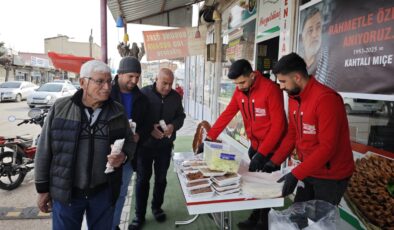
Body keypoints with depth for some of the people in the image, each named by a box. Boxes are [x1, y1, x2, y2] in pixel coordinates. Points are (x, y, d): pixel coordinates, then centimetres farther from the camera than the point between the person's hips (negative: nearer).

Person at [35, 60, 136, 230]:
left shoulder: (117, 111, -3)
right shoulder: (60, 108, -8)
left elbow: (129, 141, 8)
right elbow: (45, 150, -1)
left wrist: (124, 156, -14)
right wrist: (43, 188, 2)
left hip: (104, 191, 2)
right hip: (66, 191, -1)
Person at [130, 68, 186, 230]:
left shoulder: (175, 96, 0)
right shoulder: (144, 93, -12)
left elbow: (181, 116, 7)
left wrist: (173, 126, -14)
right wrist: (150, 130, -23)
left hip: (165, 145, 3)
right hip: (145, 144, -3)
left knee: (161, 178, 15)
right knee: (142, 179, 5)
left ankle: (157, 208, 36)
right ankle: (139, 215, 20)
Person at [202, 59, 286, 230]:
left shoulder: (270, 89, -21)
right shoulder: (239, 91, -1)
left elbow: (278, 125, -21)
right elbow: (226, 115, -1)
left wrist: (262, 153, -23)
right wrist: (209, 138, -6)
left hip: (271, 148, -6)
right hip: (255, 145, 6)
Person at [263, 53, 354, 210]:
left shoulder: (326, 99, -24)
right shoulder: (293, 98, 2)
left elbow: (327, 147, -27)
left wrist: (295, 174, -28)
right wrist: (274, 161, 0)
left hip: (331, 176, -7)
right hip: (308, 171, 7)